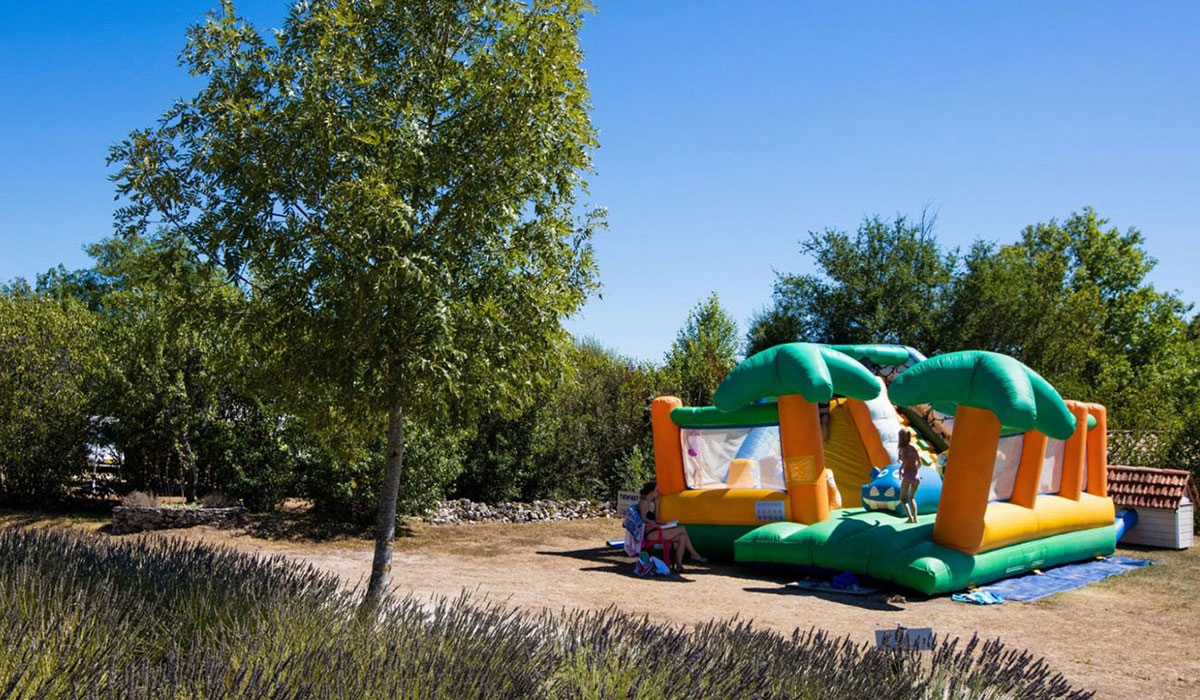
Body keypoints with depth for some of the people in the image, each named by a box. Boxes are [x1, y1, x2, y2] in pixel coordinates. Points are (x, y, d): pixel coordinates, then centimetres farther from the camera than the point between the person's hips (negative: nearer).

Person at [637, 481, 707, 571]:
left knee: (681, 538, -6)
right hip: (649, 532, -10)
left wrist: (657, 502, 16)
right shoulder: (643, 502, -8)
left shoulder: (651, 502, 19)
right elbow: (643, 519, -15)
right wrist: (657, 525, -19)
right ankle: (694, 555, -7)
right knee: (681, 529, -16)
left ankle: (678, 565, -8)